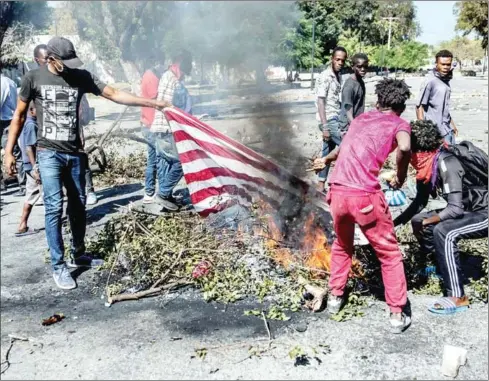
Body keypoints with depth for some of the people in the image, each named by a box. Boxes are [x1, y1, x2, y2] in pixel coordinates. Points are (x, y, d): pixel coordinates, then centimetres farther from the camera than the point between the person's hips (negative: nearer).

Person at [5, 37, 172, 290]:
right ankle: (58, 266, -1)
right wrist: (9, 151, 0)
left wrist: (152, 103, -5)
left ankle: (78, 255, 28)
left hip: (75, 152, 4)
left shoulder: (81, 77, 2)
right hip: (49, 153, -3)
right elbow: (19, 116, 3)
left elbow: (113, 94, 0)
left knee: (78, 205, 11)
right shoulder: (33, 78, -4)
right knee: (54, 207, -9)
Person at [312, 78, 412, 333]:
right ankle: (398, 315, 17)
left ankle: (335, 297, 39)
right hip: (365, 196, -5)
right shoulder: (399, 124, 7)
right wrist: (401, 176, -1)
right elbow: (404, 148, -18)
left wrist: (325, 160, 59)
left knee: (342, 245, 31)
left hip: (337, 192, 5)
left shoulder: (361, 118, 22)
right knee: (389, 253, 13)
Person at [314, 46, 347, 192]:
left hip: (335, 119, 8)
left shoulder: (339, 76, 12)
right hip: (329, 120, -8)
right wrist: (325, 127, -21)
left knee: (327, 154, 10)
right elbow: (320, 102, -17)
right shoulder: (325, 77, -13)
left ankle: (321, 186, 17)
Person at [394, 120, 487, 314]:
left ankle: (457, 297, -23)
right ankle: (438, 268, 25)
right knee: (418, 221, 7)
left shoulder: (447, 164, -29)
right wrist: (395, 222, 0)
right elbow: (420, 201, 8)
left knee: (443, 232, -31)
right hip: (468, 210, 9)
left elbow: (455, 209, -33)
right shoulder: (428, 164, -3)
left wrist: (427, 222, -19)